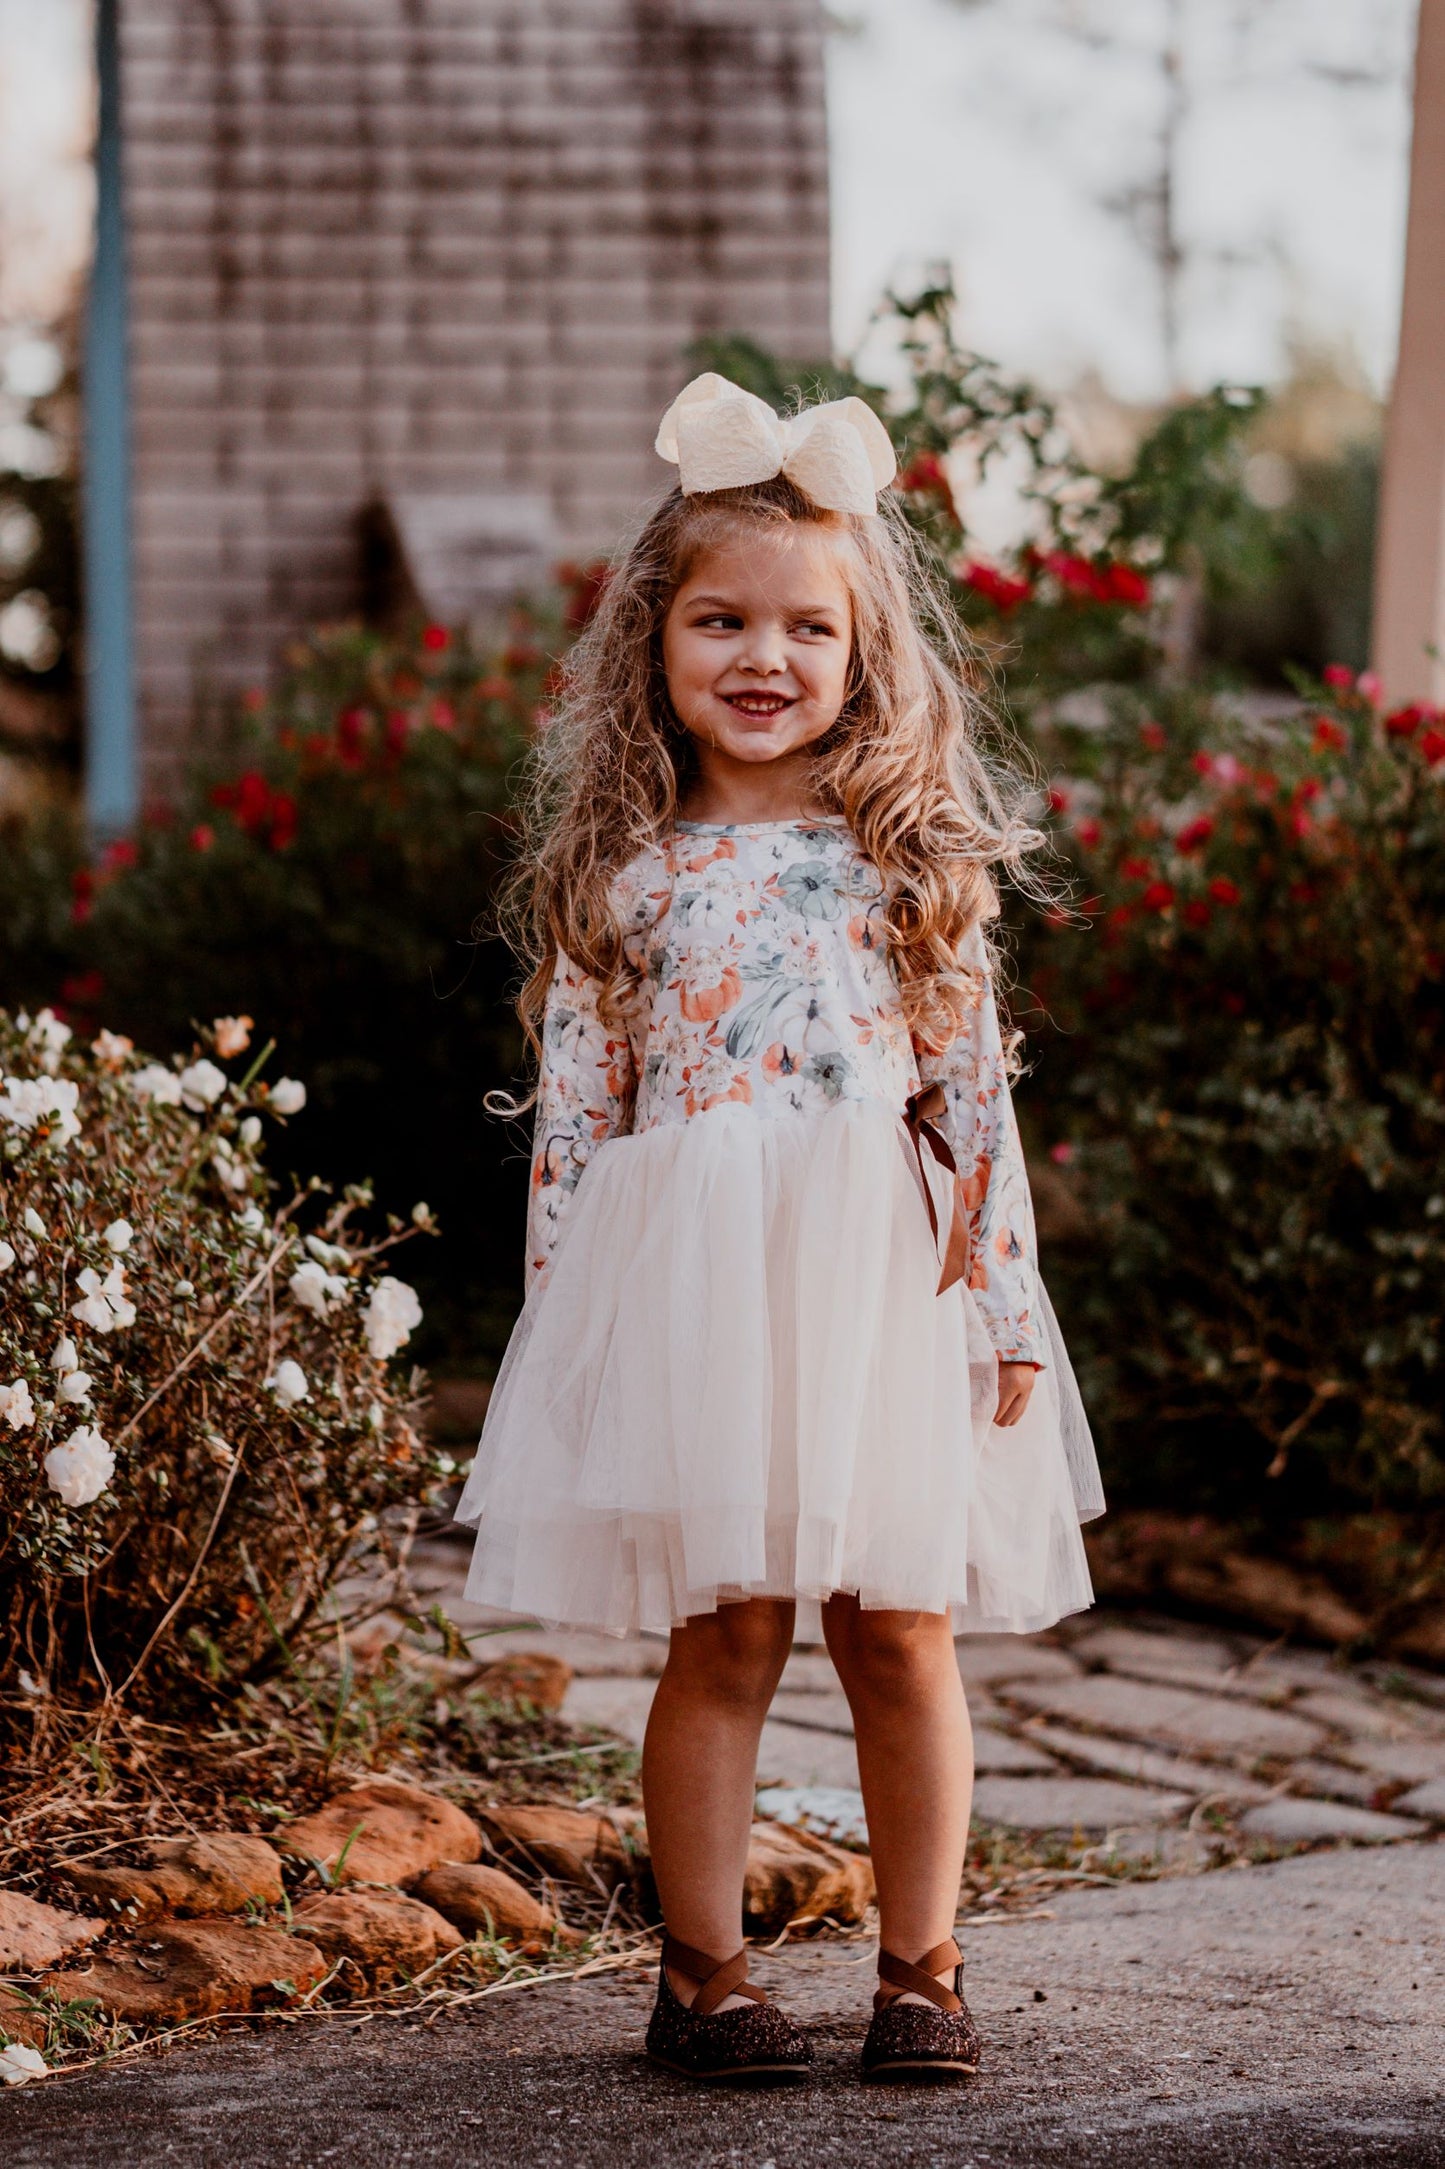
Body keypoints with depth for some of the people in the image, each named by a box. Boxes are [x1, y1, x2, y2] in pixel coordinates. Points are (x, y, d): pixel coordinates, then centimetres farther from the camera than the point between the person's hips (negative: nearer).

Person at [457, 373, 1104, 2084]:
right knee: (722, 1633, 1)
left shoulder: (914, 858, 6)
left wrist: (1004, 1306, 1)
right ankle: (702, 1971, 12)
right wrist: (569, 1321, 0)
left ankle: (922, 1970, 16)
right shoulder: (621, 876, 5)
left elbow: (973, 1092, 5)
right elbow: (574, 1114, 5)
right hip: (688, 1286, -1)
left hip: (883, 1282, 1)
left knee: (901, 1632, 5)